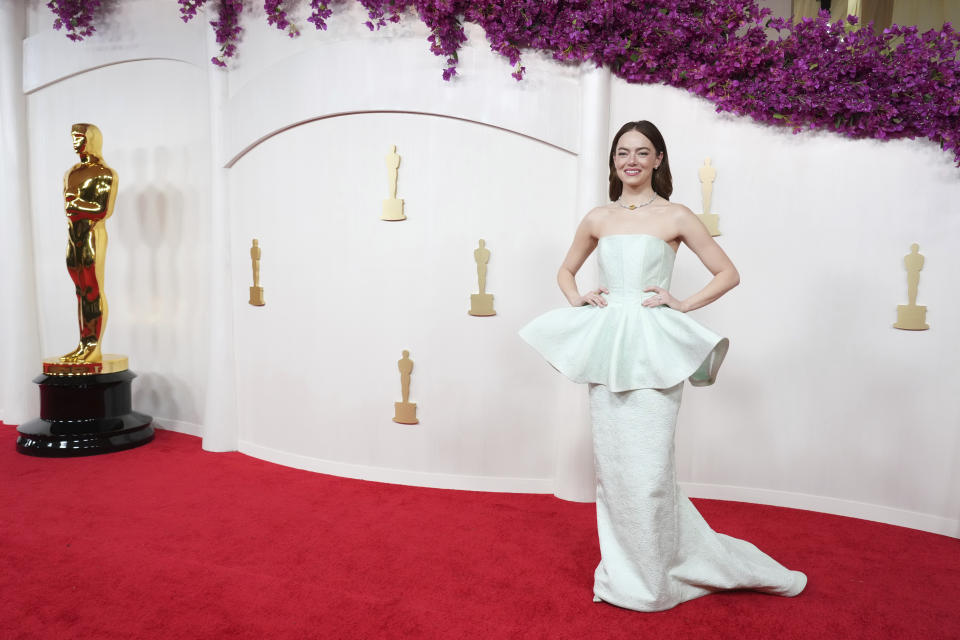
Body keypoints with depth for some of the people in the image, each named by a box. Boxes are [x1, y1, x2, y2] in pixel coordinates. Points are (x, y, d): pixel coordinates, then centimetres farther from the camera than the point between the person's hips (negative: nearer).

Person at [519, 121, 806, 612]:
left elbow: (728, 273, 5)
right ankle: (623, 568, 27)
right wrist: (577, 299, 6)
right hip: (605, 346, 4)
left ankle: (651, 580, 18)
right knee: (611, 464, 8)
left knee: (647, 468, -3)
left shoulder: (675, 217, 1)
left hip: (653, 350, -4)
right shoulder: (597, 219, 11)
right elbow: (566, 270, 25)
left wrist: (683, 304, -6)